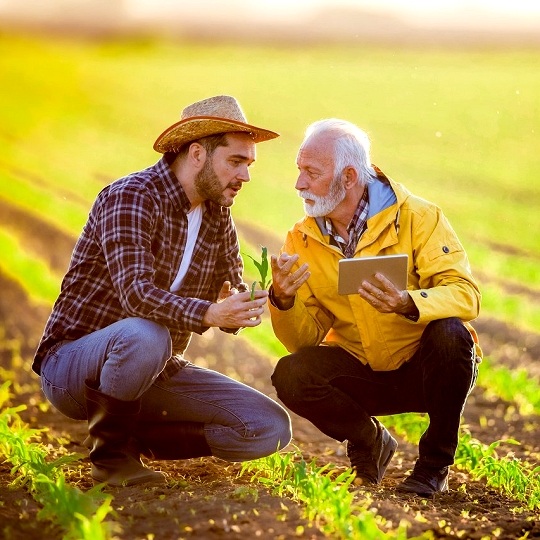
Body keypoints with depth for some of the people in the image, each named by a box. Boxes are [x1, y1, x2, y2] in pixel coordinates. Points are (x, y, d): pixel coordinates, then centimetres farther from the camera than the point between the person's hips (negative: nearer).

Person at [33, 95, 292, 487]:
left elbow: (233, 298, 6)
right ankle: (110, 449, -15)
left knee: (271, 429, -8)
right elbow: (136, 293, -29)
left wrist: (241, 307, -19)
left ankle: (136, 438, 4)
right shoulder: (132, 196, -17)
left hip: (156, 370, 7)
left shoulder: (219, 215, 7)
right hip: (70, 364, -7)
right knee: (144, 334, -41)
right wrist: (209, 314, -44)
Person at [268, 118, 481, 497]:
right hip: (364, 373, 2)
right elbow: (305, 340, -4)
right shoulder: (302, 240, -4)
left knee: (450, 334, -34)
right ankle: (369, 443, 6)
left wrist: (408, 303, -44)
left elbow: (466, 295, -24)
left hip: (425, 369, -2)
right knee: (291, 376, -25)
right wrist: (283, 301, -26)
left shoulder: (417, 217, -14)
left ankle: (435, 463, -10)